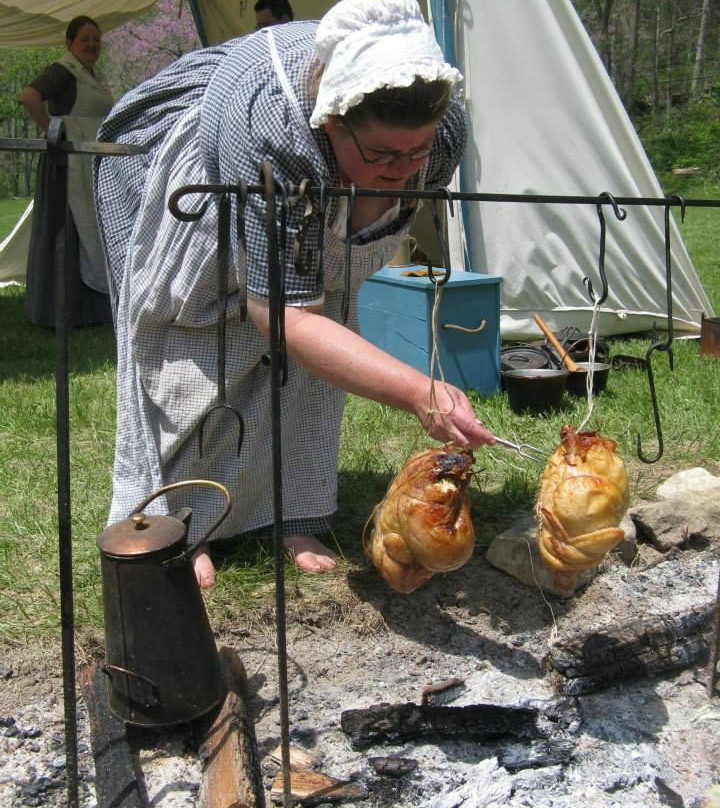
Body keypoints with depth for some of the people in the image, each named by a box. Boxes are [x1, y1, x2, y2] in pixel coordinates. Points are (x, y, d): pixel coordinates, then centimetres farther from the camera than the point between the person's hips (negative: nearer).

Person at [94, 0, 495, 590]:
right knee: (194, 354, -6)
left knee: (315, 357, 0)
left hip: (314, 206, 5)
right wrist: (418, 393, -61)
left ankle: (296, 518, 10)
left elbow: (414, 205, -5)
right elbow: (288, 318, -51)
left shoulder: (446, 125, -32)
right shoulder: (269, 129, -49)